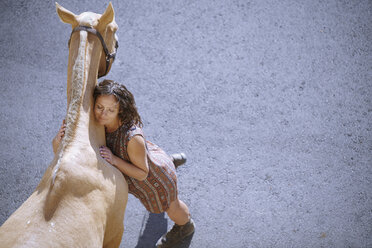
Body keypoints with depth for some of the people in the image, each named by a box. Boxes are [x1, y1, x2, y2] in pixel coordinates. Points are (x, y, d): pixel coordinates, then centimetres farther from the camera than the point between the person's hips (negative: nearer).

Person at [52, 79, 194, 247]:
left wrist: (114, 160, -45)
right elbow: (59, 151, -25)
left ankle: (185, 226, 62)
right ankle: (172, 161, 66)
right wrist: (59, 138, -48)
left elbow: (142, 173, -31)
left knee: (170, 205, 26)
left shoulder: (132, 136, -46)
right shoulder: (95, 120, -29)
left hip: (154, 178, -6)